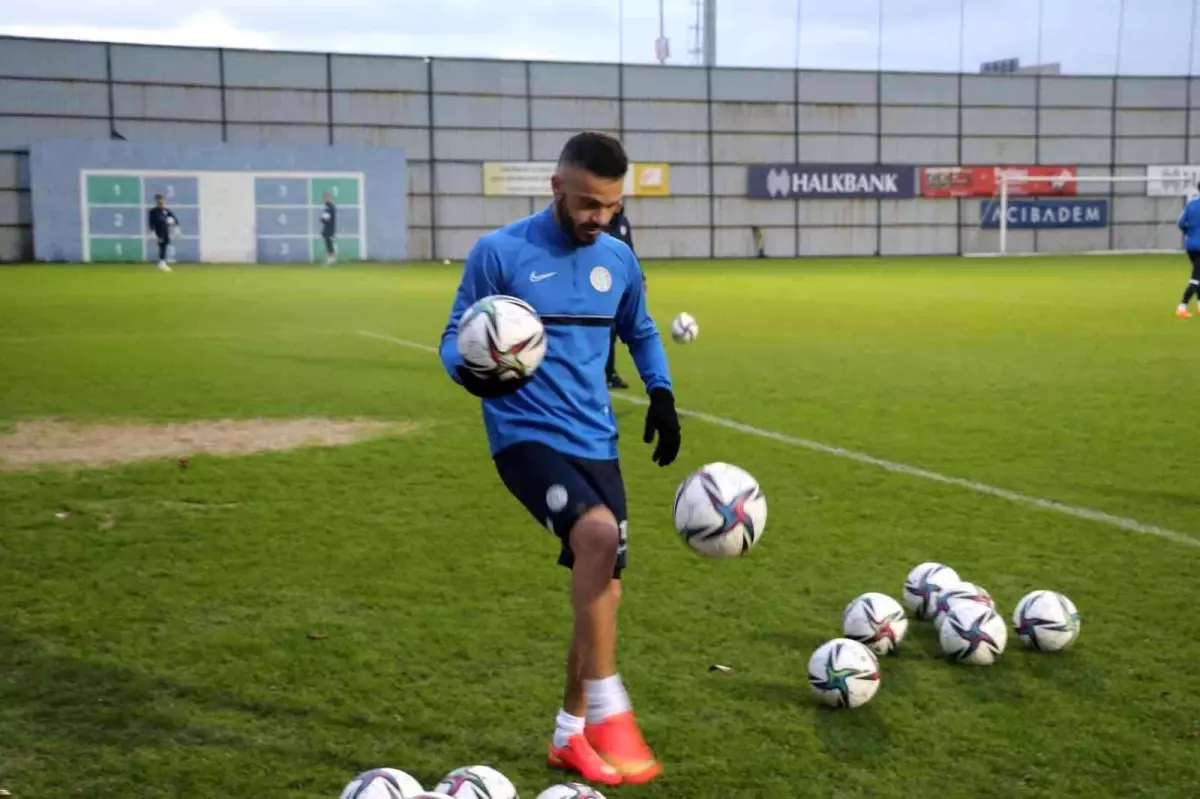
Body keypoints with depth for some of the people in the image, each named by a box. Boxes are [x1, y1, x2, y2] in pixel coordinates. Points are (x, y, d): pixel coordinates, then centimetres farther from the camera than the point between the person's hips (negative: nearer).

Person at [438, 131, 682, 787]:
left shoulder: (618, 259, 8)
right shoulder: (499, 252, -8)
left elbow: (641, 333, 25)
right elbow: (456, 339, -4)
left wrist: (662, 395, 10)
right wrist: (471, 372, -27)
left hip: (595, 443, 6)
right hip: (526, 436, -6)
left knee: (602, 589, 7)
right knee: (598, 533, -31)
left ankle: (571, 734, 25)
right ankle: (608, 712, -19)